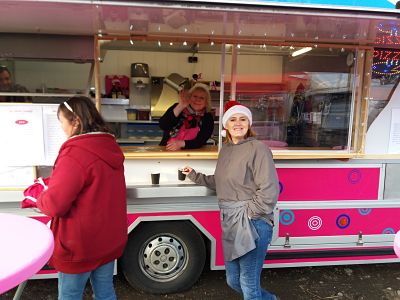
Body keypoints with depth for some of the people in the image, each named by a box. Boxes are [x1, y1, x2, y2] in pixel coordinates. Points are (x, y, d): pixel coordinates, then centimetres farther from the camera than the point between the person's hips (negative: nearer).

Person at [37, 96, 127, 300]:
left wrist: (38, 199, -1)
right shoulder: (110, 147, 1)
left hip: (81, 244, -7)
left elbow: (55, 204, -23)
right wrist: (53, 183, 13)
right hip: (109, 238, 7)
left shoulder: (75, 153, -24)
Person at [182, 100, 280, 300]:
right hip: (229, 222, 8)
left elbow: (268, 191, -18)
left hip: (252, 223, -8)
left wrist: (248, 214, -16)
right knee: (233, 281, 21)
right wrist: (195, 177, 14)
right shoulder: (225, 150, 11)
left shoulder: (258, 148, -13)